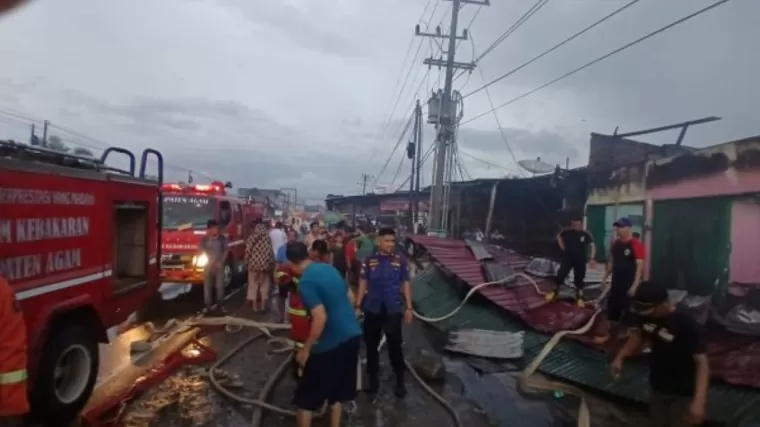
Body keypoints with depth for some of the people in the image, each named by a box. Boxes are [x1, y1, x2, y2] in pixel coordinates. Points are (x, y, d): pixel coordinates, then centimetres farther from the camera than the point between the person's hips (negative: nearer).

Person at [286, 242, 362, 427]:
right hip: (353, 335, 8)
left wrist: (305, 349, -13)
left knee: (305, 398, 10)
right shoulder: (329, 268, 7)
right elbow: (350, 299, 15)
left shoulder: (306, 282, -17)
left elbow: (320, 318, -24)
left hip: (331, 343, -8)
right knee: (336, 391, 25)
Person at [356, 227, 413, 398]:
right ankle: (373, 378, 27)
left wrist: (409, 307, 0)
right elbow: (363, 283, 3)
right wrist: (358, 305, 0)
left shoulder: (400, 260, -3)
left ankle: (400, 381, 16)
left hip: (393, 309, -1)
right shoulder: (369, 260, -1)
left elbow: (405, 284, 2)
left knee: (395, 346, 2)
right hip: (372, 309, 2)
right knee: (371, 345, 12)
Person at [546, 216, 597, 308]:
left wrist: (591, 258, -17)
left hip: (580, 260, -1)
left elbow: (592, 246, -7)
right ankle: (554, 292, 18)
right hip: (567, 258, 1)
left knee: (579, 279, 6)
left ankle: (579, 298, 17)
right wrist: (562, 246, 3)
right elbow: (558, 236, 13)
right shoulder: (567, 232, -7)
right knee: (560, 275, -2)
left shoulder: (586, 234, -10)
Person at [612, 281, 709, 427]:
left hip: (682, 393, -6)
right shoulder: (647, 316, -10)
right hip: (657, 388, 6)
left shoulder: (686, 324, -27)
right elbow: (639, 336, 10)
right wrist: (620, 357, -4)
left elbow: (701, 362, -29)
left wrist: (699, 401, -38)